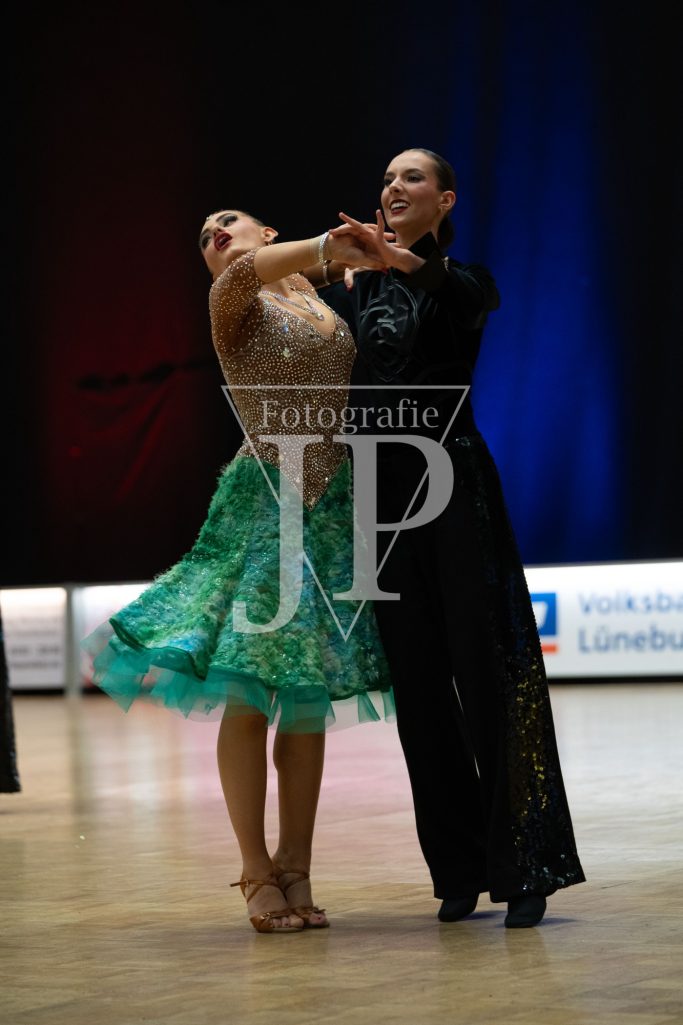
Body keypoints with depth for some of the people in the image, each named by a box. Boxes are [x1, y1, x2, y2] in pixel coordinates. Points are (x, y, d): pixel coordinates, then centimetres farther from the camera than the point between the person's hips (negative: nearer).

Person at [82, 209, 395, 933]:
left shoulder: (331, 309, 18)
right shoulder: (232, 304, 3)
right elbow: (245, 273, -19)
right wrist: (328, 245, -27)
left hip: (333, 511, 4)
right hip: (264, 502, -4)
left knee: (310, 694, 4)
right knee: (247, 689, -8)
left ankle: (297, 871, 9)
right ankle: (257, 874, -1)